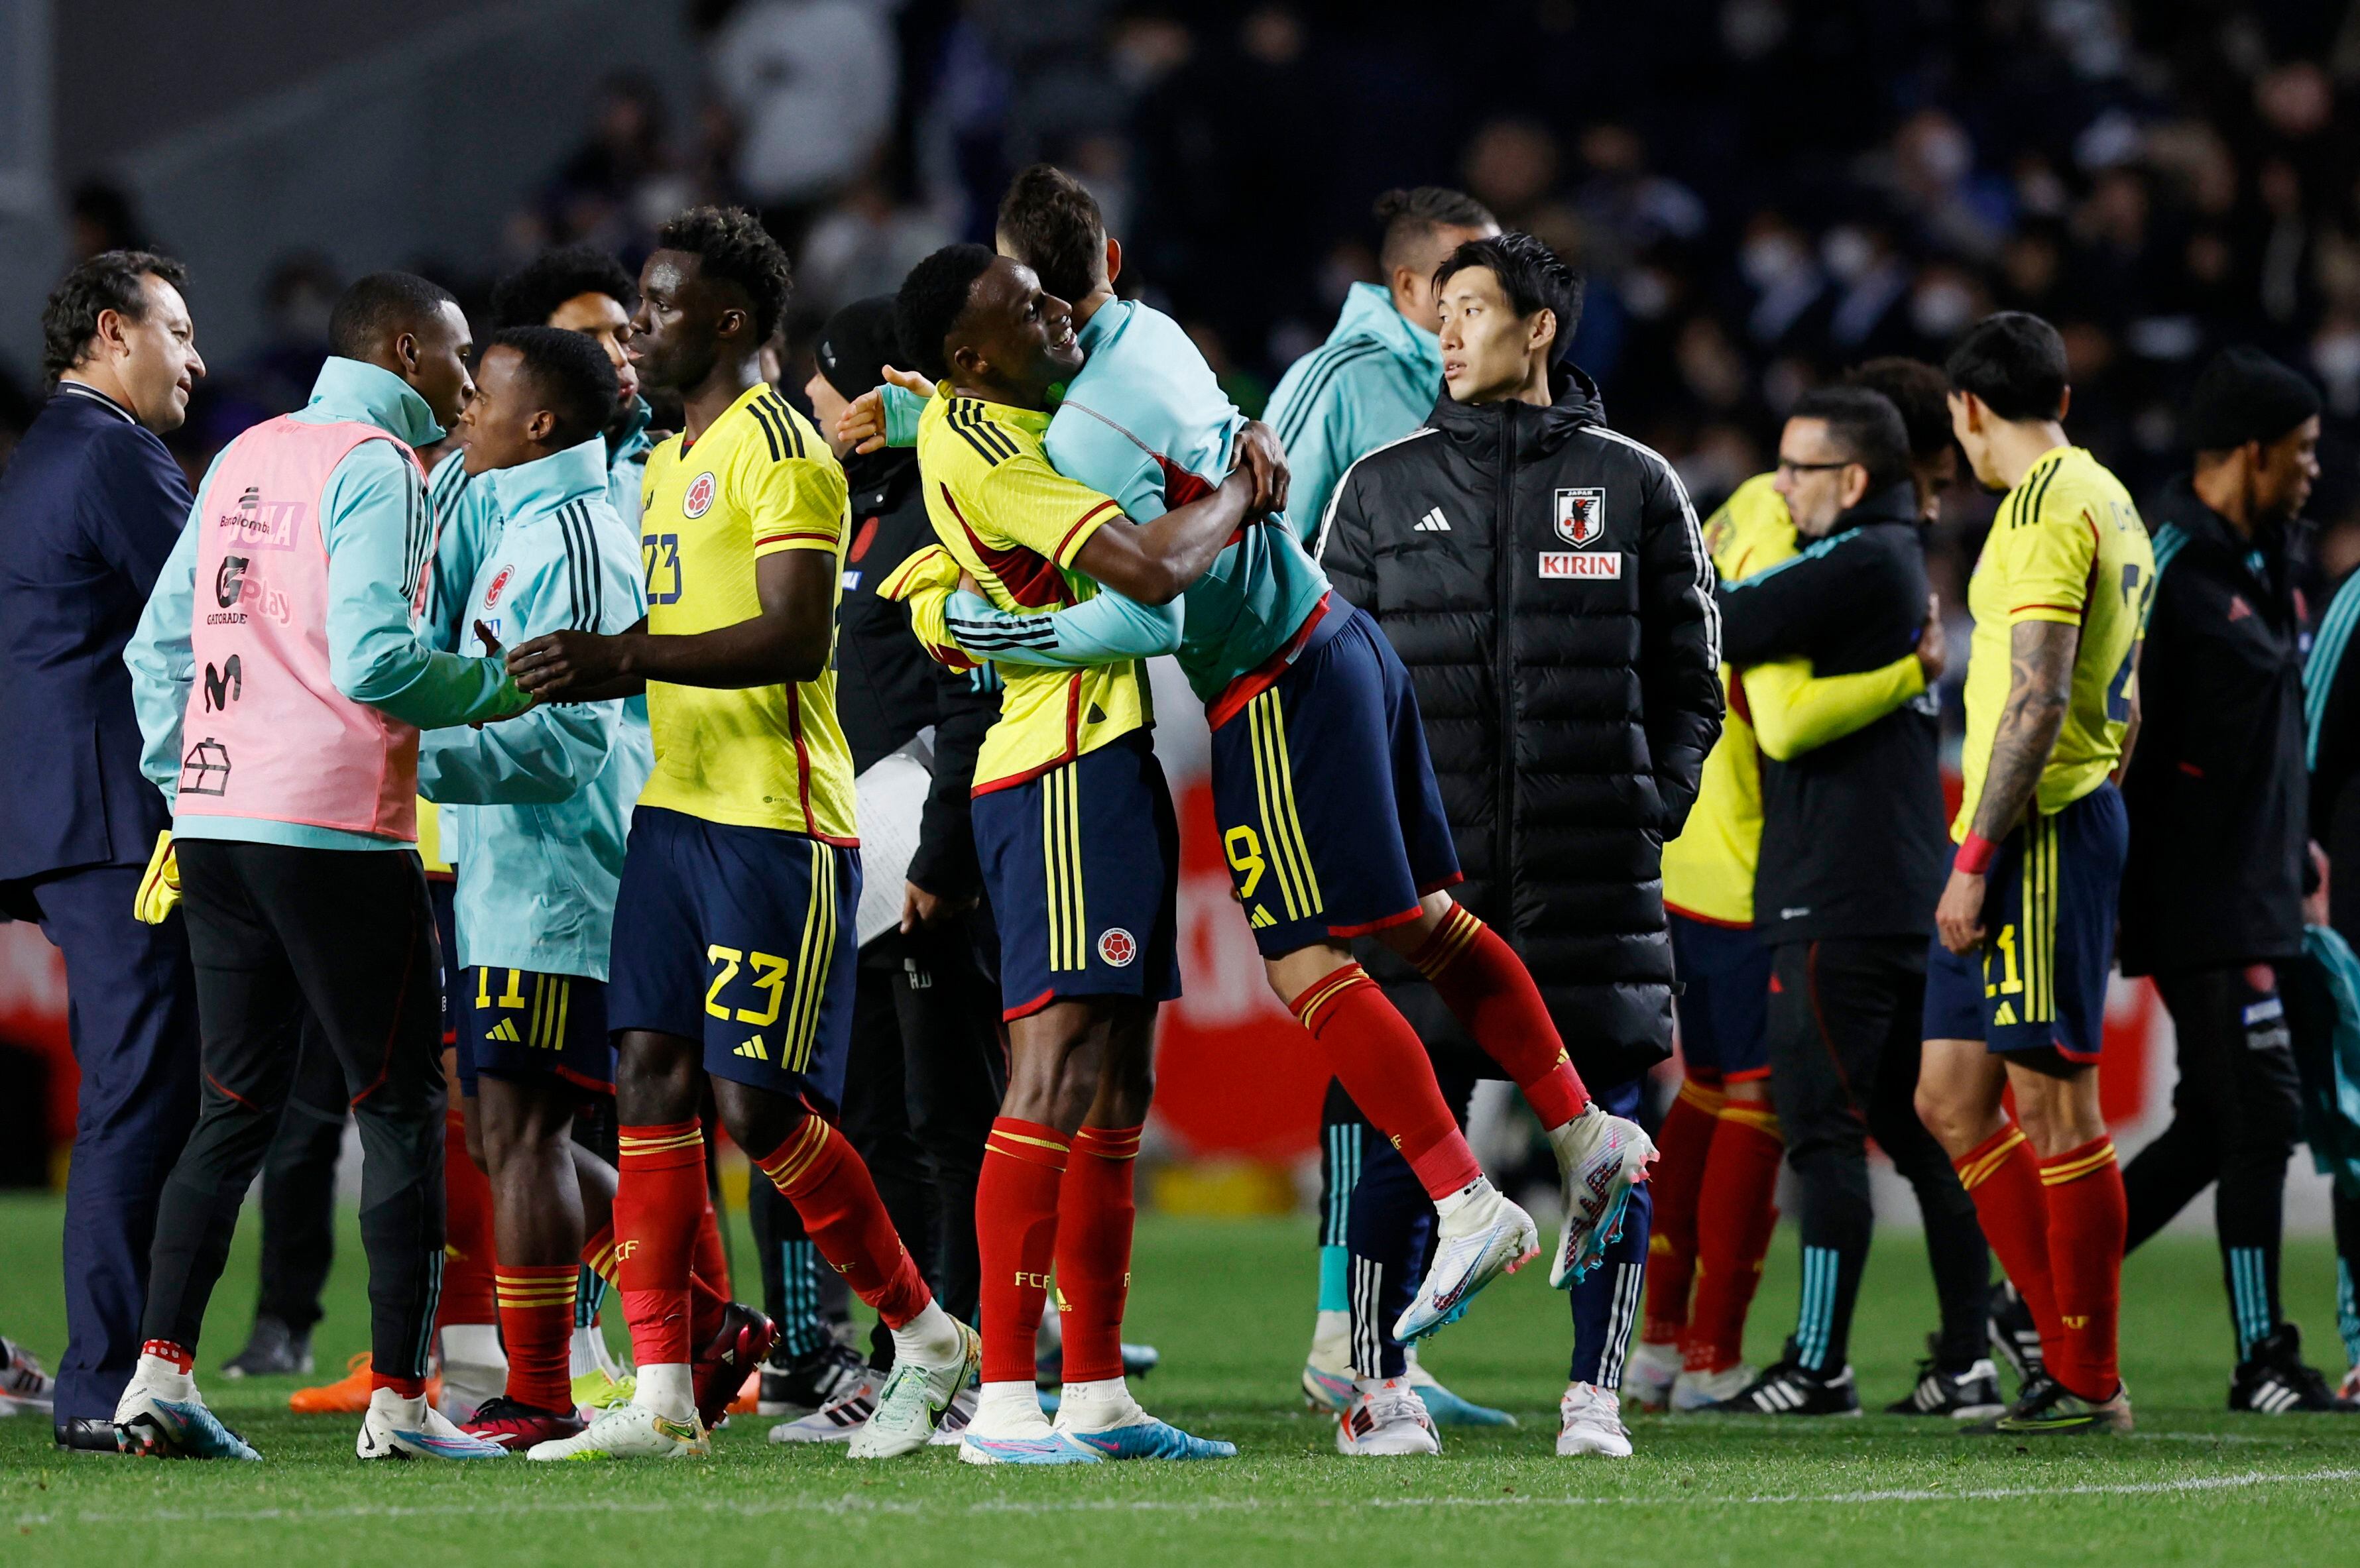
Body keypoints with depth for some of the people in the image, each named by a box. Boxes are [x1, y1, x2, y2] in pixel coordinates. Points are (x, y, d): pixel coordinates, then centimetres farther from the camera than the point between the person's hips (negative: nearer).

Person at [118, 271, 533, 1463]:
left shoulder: (243, 459, 16)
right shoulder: (375, 467, -8)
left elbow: (161, 645, 17)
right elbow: (373, 661, -18)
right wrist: (499, 689, -5)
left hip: (215, 820, 7)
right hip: (336, 827, -7)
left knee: (234, 1107, 11)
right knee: (400, 1106, 0)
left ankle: (159, 1376, 2)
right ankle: (397, 1399, -3)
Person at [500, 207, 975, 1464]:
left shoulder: (778, 447, -11)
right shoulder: (669, 461, 19)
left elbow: (794, 637, -21)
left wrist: (627, 656, -25)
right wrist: (584, 670, 9)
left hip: (777, 819, -9)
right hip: (677, 807, 9)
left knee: (756, 1103, -9)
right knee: (651, 1078, 1)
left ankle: (926, 1335, 8)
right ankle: (664, 1394, 0)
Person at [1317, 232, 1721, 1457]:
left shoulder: (1634, 487, 8)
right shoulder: (1381, 490, 10)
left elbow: (1689, 680, 11)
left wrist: (1650, 807, -1)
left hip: (1592, 876, 0)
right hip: (1424, 870, 0)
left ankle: (1594, 1392, 5)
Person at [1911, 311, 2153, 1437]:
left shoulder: (2048, 507, -12)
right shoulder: (2102, 497, 19)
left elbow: (2037, 701, -20)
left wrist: (1977, 856, -20)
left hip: (2038, 834, -10)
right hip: (2052, 826, 10)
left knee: (2052, 1103, -6)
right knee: (1951, 1101, 9)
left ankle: (2091, 1385, -2)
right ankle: (2070, 1353, 11)